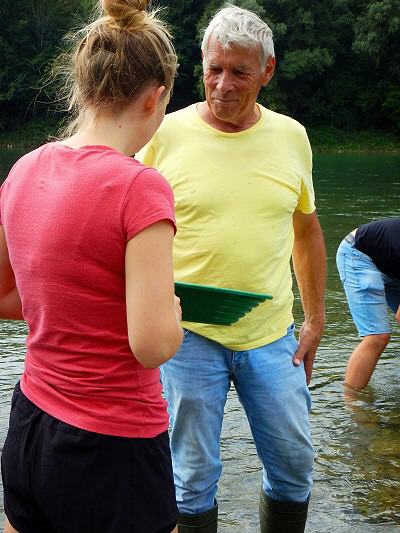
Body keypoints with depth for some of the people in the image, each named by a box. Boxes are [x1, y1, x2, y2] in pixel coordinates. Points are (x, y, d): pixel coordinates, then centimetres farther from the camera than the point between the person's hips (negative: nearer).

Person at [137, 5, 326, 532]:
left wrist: (315, 319, 11)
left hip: (272, 334, 3)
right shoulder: (165, 134, -5)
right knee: (194, 476, 6)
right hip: (189, 334, -2)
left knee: (294, 464, 11)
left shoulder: (291, 136, 4)